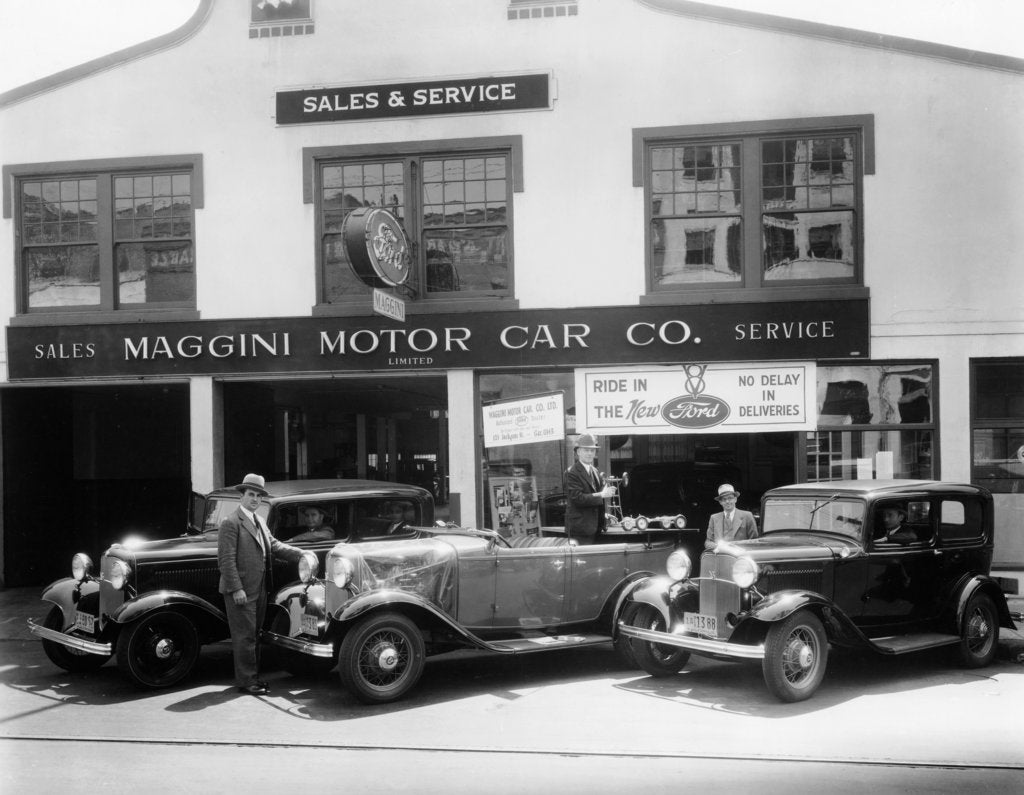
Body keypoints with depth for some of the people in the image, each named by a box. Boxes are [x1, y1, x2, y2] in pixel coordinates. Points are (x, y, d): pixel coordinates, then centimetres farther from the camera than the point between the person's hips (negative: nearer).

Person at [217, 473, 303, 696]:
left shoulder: (259, 522, 16)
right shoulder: (231, 523, -12)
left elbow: (274, 545, 15)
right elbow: (226, 559, -16)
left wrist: (301, 554, 3)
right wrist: (236, 589, -20)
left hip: (258, 590, 8)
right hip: (240, 591, -8)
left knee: (253, 635, 15)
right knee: (245, 636, -4)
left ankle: (253, 677, 23)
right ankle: (246, 681, 3)